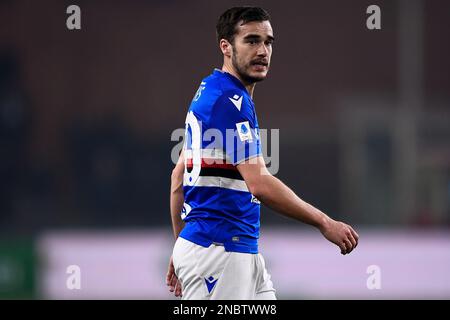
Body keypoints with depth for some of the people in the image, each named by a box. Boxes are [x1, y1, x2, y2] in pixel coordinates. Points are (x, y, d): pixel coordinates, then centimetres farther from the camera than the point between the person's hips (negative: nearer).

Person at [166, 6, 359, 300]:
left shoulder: (209, 94, 16)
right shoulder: (229, 99, -15)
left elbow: (179, 177, 20)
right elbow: (260, 184, -23)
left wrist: (182, 248, 23)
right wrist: (325, 223, -17)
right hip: (216, 251, -10)